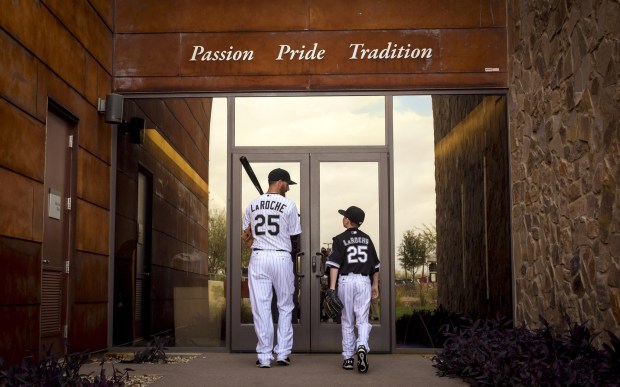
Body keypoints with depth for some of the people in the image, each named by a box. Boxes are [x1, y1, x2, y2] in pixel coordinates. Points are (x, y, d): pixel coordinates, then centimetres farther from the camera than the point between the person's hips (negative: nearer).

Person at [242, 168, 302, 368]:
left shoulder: (252, 205, 6)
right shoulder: (289, 204, -4)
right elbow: (295, 236, 1)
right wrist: (295, 250, 20)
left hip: (258, 258, 2)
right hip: (281, 257, -2)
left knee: (261, 307, 4)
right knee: (285, 307, 10)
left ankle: (264, 356, 4)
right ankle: (283, 353, 10)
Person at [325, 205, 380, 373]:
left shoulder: (340, 239, -2)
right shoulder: (366, 239, 11)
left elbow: (334, 265, -11)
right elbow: (375, 265, 14)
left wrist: (332, 287, -13)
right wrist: (375, 285, 20)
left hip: (346, 281, -2)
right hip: (364, 282, 2)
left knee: (347, 322, 8)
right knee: (362, 320, 3)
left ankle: (348, 357, 10)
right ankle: (362, 347, -22)